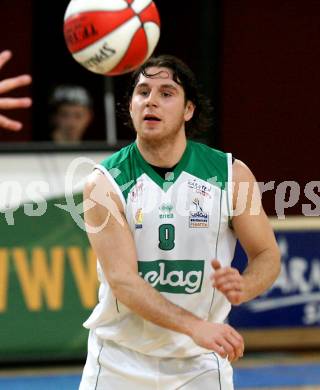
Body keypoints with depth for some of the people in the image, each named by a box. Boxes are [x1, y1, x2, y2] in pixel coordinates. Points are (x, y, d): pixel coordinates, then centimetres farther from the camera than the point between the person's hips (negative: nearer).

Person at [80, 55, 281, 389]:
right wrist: (194, 326, -34)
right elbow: (122, 279, -20)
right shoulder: (104, 183, -11)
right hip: (120, 362, -1)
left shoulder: (232, 175, -5)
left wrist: (242, 286, -21)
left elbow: (267, 256, 4)